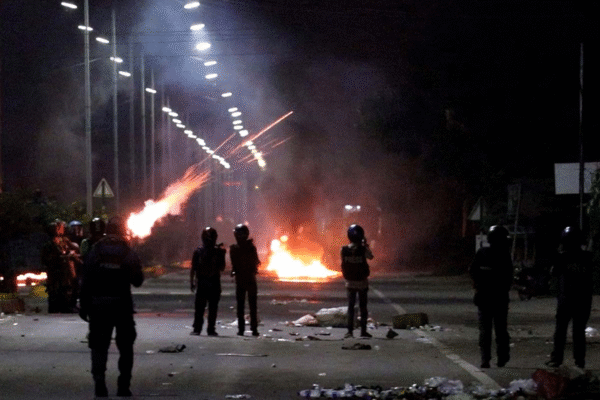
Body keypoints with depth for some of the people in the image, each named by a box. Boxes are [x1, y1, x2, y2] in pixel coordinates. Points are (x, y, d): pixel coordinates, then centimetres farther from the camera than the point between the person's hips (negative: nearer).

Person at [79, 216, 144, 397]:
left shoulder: (95, 251, 0)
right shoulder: (128, 253, -2)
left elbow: (86, 281, -2)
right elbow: (138, 280, 2)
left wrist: (84, 306, 2)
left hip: (98, 305, 1)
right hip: (122, 304, 0)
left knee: (99, 345, 6)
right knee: (125, 346, 11)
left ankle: (99, 384, -4)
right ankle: (123, 386, 8)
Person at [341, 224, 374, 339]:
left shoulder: (344, 250, -11)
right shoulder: (363, 249, -17)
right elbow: (371, 256, 1)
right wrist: (365, 245, 13)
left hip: (350, 282, 2)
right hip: (362, 282, -2)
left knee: (350, 306, 8)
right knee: (363, 307, 9)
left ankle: (350, 331, 3)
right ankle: (363, 331, 11)